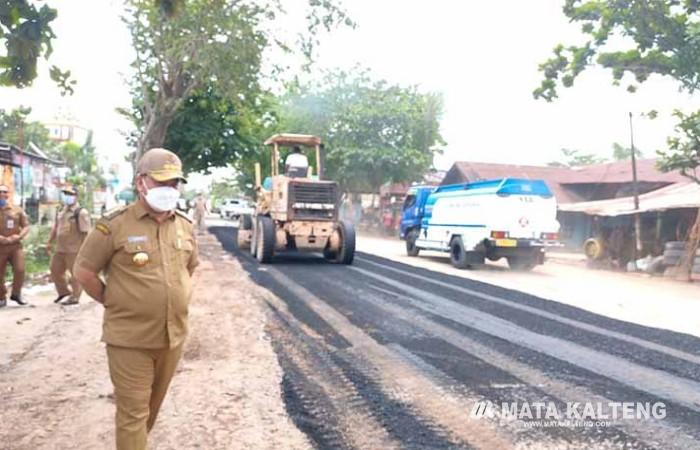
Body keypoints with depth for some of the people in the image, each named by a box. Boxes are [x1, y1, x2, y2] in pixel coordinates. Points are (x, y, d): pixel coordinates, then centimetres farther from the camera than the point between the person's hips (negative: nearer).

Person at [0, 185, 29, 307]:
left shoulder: (17, 210, 7)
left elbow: (26, 226, 7)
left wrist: (19, 236, -13)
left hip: (15, 246, 0)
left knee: (19, 270, -11)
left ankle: (16, 294, 10)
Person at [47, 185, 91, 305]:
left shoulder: (81, 213, -12)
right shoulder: (61, 212, 15)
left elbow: (85, 232, -15)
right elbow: (55, 228, 24)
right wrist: (50, 242, 20)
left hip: (74, 249, -9)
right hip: (60, 249, 9)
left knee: (76, 273, -1)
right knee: (55, 270, 16)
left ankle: (74, 297, 8)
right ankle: (63, 292, 31)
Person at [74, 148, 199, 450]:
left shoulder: (185, 225, 6)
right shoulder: (115, 224, -11)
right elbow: (84, 270, -5)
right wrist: (113, 302, -3)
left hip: (173, 336, 5)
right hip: (130, 338, -5)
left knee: (152, 406, 21)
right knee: (133, 411, 2)